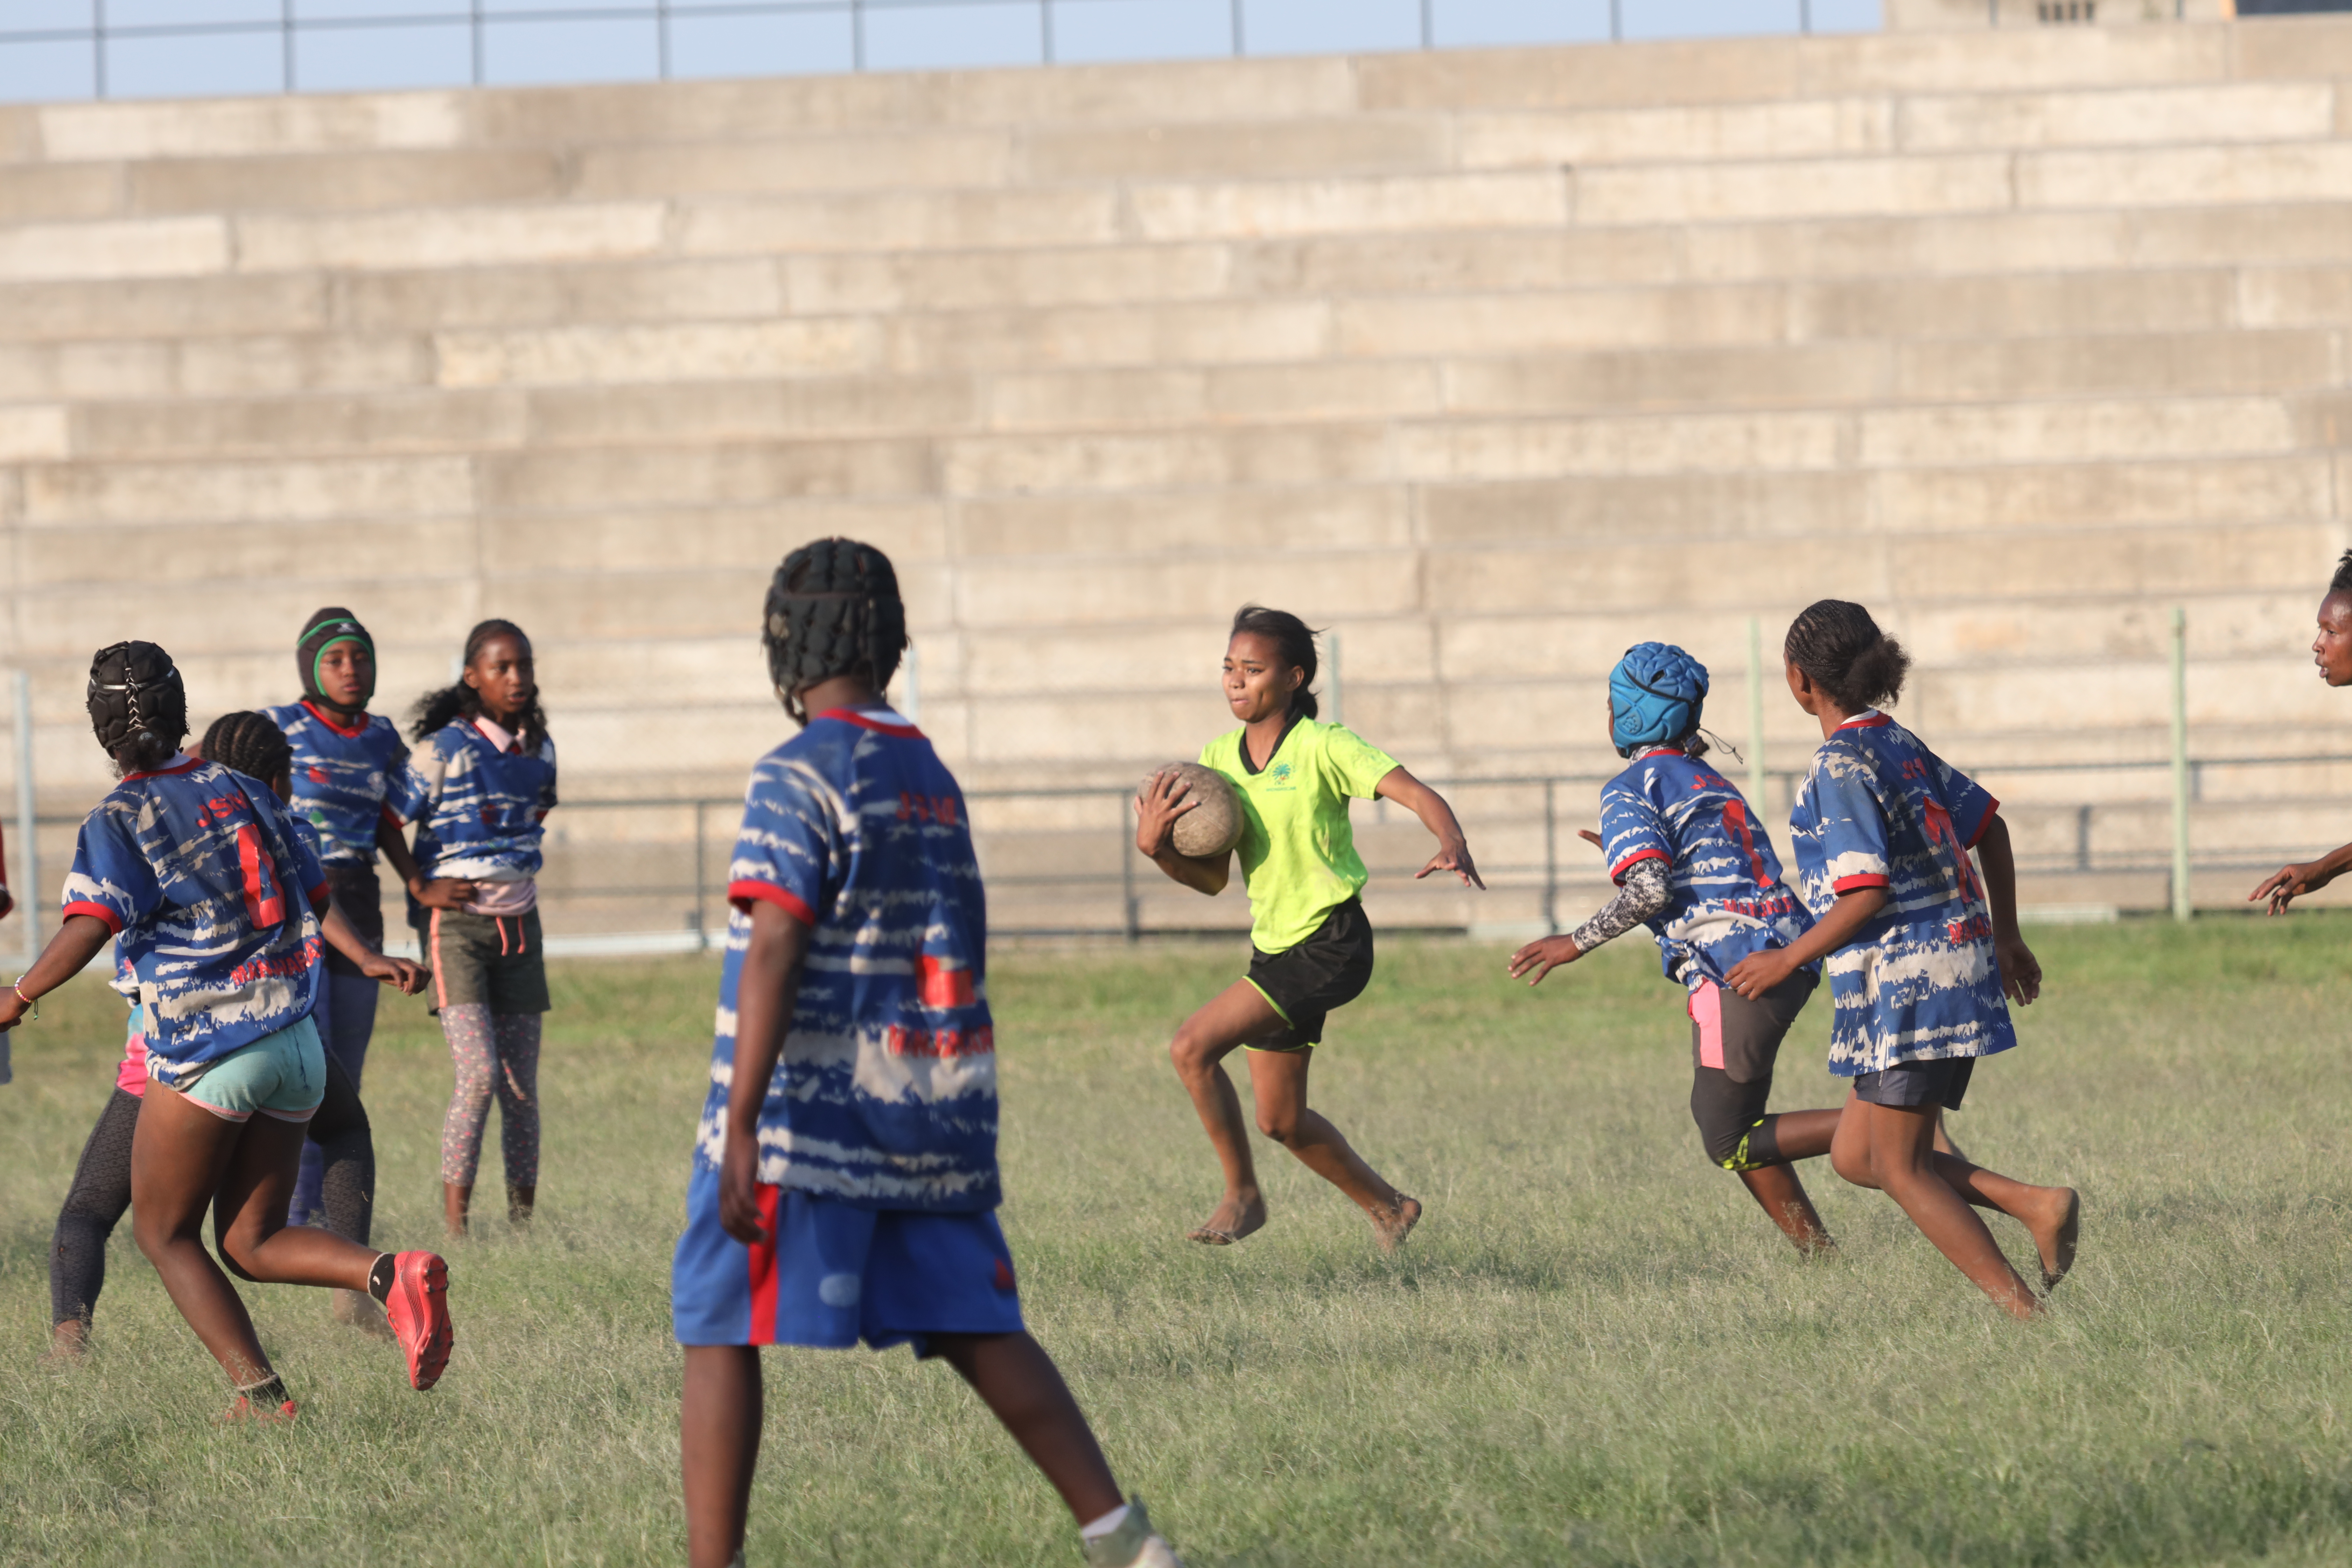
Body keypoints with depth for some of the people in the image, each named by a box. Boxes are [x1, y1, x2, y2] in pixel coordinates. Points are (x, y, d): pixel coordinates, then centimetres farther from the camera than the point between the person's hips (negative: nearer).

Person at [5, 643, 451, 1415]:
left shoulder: (120, 821, -8)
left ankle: (261, 1394, -3)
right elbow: (317, 898, 19)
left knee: (165, 1234, 11)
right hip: (295, 1044, 6)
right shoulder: (245, 793, 11)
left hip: (205, 1054, -6)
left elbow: (88, 929, -20)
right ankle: (391, 1275, -14)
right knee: (252, 1241, 12)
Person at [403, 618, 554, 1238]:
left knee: (522, 1085, 4)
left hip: (518, 924, 6)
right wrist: (421, 889, -11)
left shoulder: (539, 750, 8)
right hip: (456, 925, -6)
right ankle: (454, 1225, -14)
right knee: (479, 1073, -18)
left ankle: (524, 1224, 9)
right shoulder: (443, 751, -10)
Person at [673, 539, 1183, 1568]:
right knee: (974, 1328, 12)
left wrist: (742, 1131, -21)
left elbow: (774, 956, -18)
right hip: (930, 1118, 7)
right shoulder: (932, 780, 13)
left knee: (720, 1334, -1)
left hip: (807, 1108, -7)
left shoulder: (800, 777, -11)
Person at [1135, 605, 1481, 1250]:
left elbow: (1418, 795, -19)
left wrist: (1453, 845, -39)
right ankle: (1387, 1207, 34)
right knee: (1280, 1120, 13)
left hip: (1331, 947, -8)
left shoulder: (1323, 747, -12)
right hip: (1275, 948, 8)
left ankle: (1243, 1195, -2)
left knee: (1194, 1046, -18)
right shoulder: (1218, 759, 7)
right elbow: (1213, 878, 8)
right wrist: (1158, 850, -12)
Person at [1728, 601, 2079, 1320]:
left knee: (1900, 1168, -2)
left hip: (1908, 980, -9)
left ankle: (2024, 1311, -6)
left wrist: (1788, 961, -11)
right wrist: (2006, 937, 28)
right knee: (1855, 1156, 13)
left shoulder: (1842, 767, -15)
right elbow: (1988, 824, 20)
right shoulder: (1898, 743, 12)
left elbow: (1867, 892, -21)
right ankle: (2037, 1205, 4)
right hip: (1957, 959, 9)